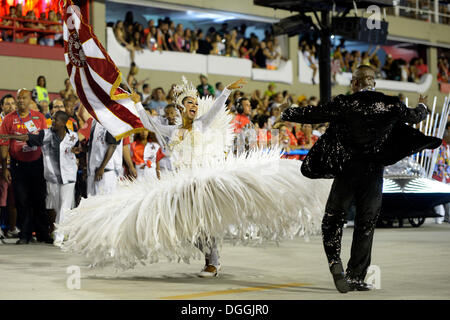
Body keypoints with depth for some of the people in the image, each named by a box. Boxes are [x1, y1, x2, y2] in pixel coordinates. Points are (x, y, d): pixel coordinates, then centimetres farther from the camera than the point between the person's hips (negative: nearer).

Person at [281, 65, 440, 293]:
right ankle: (356, 276, 11)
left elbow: (313, 114, 0)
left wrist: (287, 114, 18)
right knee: (365, 224, 10)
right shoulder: (389, 105, 1)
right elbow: (414, 116, 17)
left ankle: (335, 264, -11)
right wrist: (423, 107, 42)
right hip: (373, 173, 1)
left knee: (332, 220, 11)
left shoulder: (344, 104, -6)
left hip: (346, 171, -1)